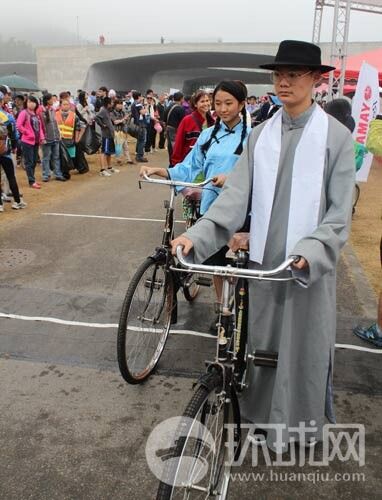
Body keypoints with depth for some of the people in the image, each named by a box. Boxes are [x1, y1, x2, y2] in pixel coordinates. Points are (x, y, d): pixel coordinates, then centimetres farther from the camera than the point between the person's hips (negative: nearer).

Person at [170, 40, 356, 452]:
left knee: (304, 347, 9)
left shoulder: (336, 136, -5)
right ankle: (262, 415, 37)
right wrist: (198, 235, -15)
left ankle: (299, 426, 32)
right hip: (264, 259, 4)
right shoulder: (261, 135, 6)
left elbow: (339, 212, -8)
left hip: (309, 266, -3)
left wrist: (310, 253, -23)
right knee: (261, 342, 15)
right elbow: (236, 195, -2)